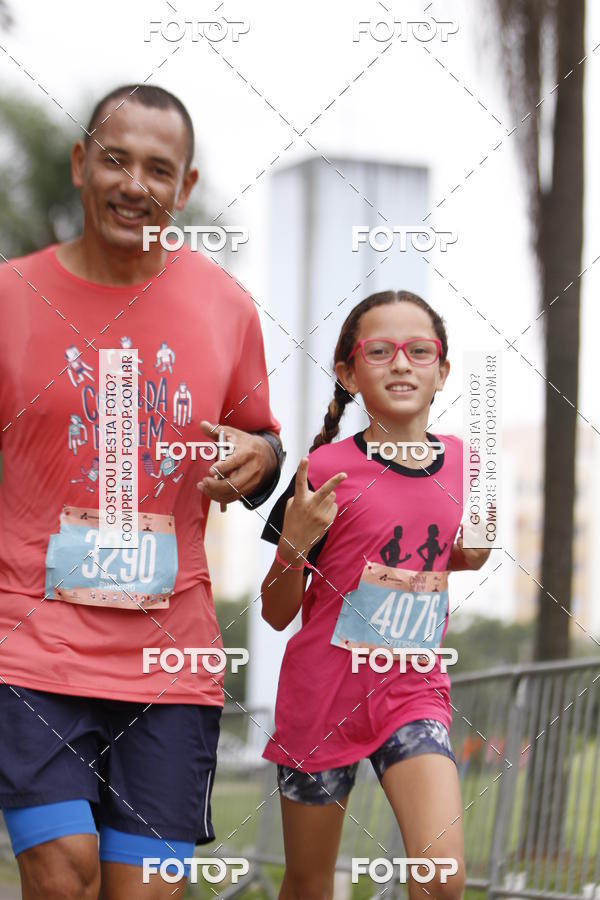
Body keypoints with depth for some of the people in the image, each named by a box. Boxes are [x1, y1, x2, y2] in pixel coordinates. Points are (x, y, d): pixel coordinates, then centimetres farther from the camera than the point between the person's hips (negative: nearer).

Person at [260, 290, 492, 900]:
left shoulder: (460, 461, 1)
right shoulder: (327, 471, -11)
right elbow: (277, 614, -5)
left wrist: (473, 551, 0)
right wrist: (293, 545, -23)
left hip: (414, 692, 2)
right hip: (322, 695, -2)